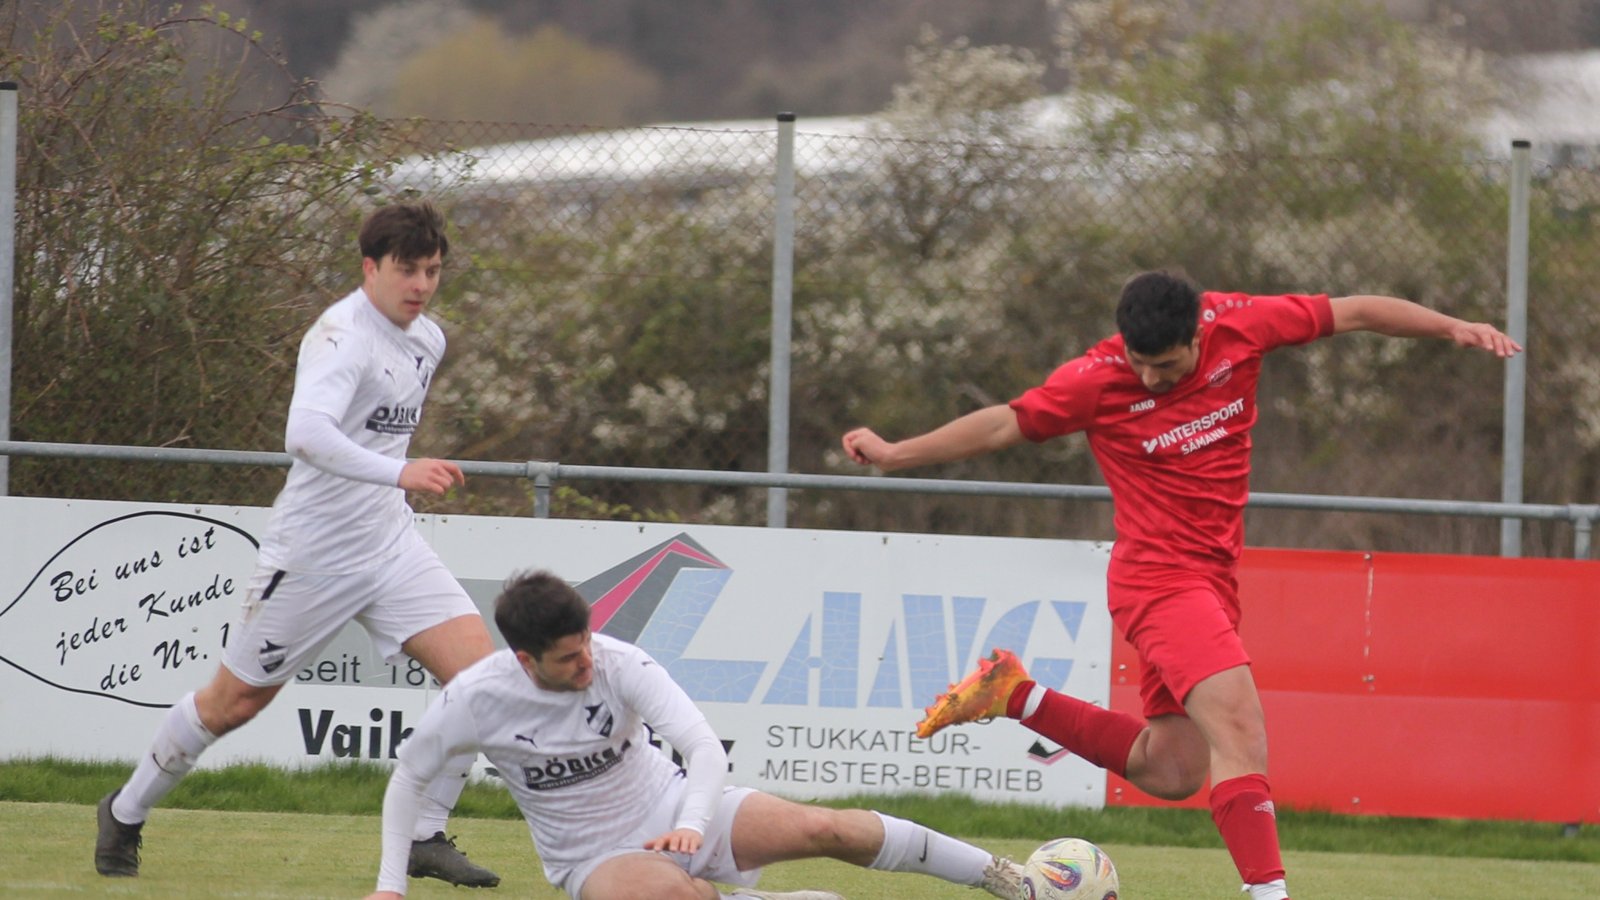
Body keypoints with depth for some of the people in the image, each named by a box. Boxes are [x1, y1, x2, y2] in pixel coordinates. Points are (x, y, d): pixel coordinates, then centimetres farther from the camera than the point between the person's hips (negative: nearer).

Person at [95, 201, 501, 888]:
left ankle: (425, 837, -2)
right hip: (312, 550, -7)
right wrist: (398, 473, -49)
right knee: (235, 700, 6)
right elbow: (306, 433, -39)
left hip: (391, 546, 7)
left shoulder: (428, 339, 7)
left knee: (478, 666, -12)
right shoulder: (343, 336, -21)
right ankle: (126, 812, 29)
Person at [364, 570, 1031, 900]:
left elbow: (704, 746, -25)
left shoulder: (620, 664, -19)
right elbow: (407, 776, -1)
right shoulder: (475, 700, -17)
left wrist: (692, 824, -44)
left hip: (674, 811, 1)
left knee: (823, 829, -18)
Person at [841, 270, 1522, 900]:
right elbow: (1004, 425, -4)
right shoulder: (1099, 380, -13)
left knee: (1170, 771, 12)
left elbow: (1351, 312, 3)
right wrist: (895, 454, -3)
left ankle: (1015, 696, 24)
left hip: (1210, 576, 7)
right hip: (1161, 579, -7)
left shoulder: (1238, 325, -5)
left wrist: (1454, 328, 1)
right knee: (1241, 733, -23)